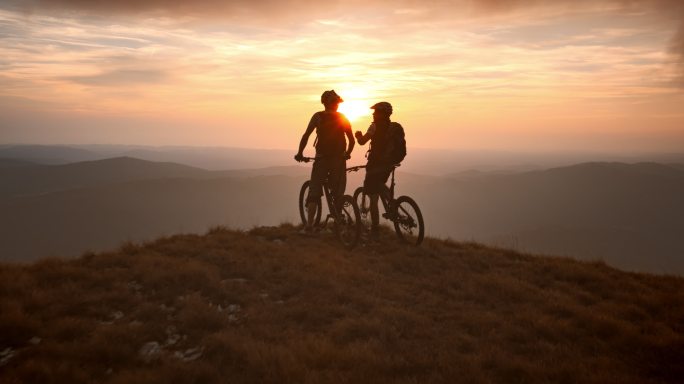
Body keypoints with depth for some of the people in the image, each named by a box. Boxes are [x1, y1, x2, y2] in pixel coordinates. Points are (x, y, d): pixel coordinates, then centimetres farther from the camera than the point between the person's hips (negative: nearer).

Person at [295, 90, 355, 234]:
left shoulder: (318, 116, 0)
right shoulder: (343, 118, 6)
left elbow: (306, 136, -7)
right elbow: (352, 141, 7)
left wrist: (300, 153, 2)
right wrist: (347, 154, 23)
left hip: (322, 158, -2)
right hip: (339, 159, 2)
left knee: (314, 193, 3)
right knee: (338, 194, 11)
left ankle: (309, 226, -6)